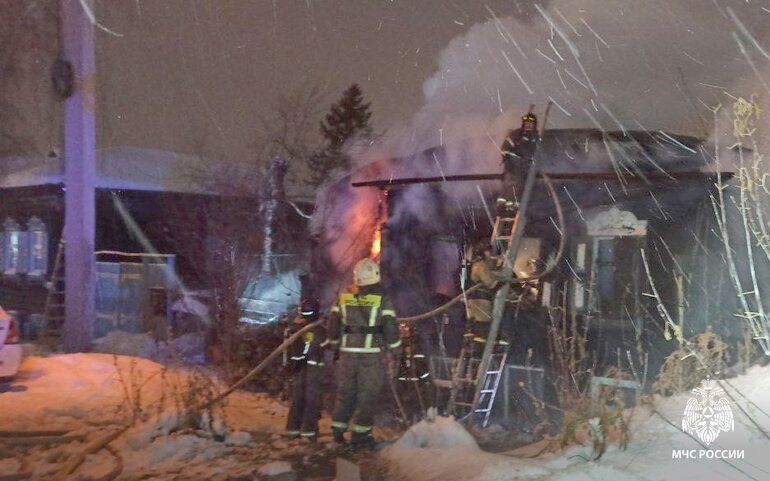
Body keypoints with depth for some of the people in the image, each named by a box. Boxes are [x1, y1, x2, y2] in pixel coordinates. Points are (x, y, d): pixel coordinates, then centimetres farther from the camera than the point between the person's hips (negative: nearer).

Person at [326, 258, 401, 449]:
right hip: (371, 353, -4)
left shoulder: (344, 297, 6)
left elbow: (333, 323, 12)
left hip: (347, 352, 4)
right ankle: (360, 434, 5)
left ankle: (338, 430, 20)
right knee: (367, 394, 3)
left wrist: (335, 344, 25)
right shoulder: (382, 299, -6)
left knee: (345, 391, 14)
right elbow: (391, 327, -8)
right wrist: (394, 353, 1)